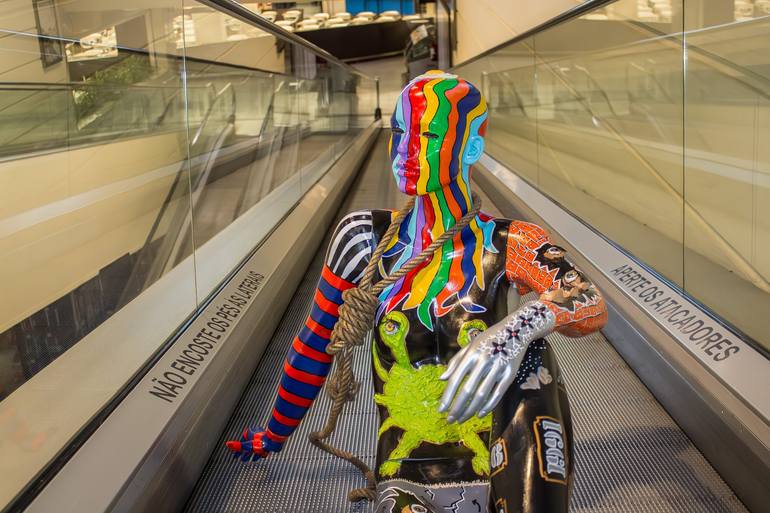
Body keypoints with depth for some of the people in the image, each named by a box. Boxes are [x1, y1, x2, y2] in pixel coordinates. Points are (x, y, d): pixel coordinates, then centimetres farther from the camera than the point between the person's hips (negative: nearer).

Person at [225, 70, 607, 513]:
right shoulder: (366, 237, -1)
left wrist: (521, 325, -38)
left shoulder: (508, 245, -5)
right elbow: (315, 343, 7)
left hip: (493, 468, -1)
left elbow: (594, 307, -18)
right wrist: (273, 436, 16)